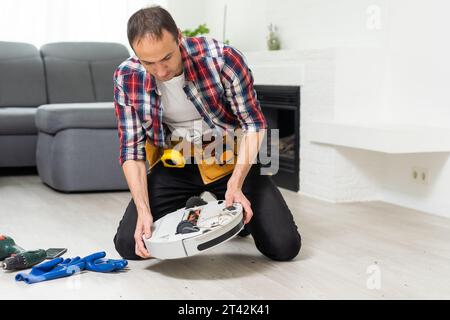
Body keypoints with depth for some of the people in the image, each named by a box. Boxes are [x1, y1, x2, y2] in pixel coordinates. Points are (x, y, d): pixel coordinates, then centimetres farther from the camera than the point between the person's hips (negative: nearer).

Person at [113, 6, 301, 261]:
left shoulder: (222, 57, -24)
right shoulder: (127, 78, -16)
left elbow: (253, 124, -15)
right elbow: (132, 149, -10)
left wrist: (235, 183, -27)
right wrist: (143, 209, -23)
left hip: (229, 158, -2)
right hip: (174, 164, 2)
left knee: (285, 246, -13)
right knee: (129, 245, -12)